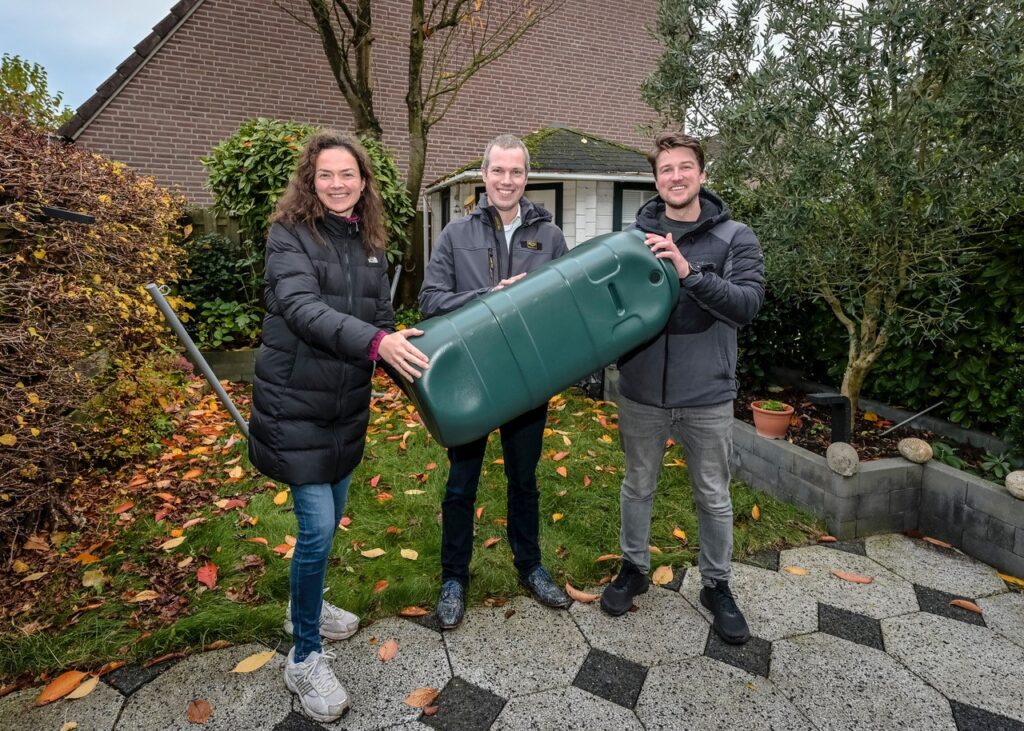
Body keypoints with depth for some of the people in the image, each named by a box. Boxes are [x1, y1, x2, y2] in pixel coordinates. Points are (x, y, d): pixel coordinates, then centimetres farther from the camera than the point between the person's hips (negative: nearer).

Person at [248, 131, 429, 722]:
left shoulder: (370, 245, 7)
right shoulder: (289, 235, -10)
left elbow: (382, 318, 10)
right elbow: (301, 307, -26)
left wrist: (411, 364, -5)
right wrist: (375, 341, -41)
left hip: (348, 404, 6)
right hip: (295, 406, -6)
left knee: (331, 518, 18)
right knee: (317, 527, -5)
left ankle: (306, 606, 44)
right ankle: (305, 660, 15)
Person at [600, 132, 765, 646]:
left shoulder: (734, 239, -4)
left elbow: (747, 305, -18)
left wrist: (687, 271, -31)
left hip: (707, 396, -1)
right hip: (642, 392, 1)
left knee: (713, 496, 14)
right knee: (638, 486, 17)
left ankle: (716, 584, 36)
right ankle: (634, 568, 40)